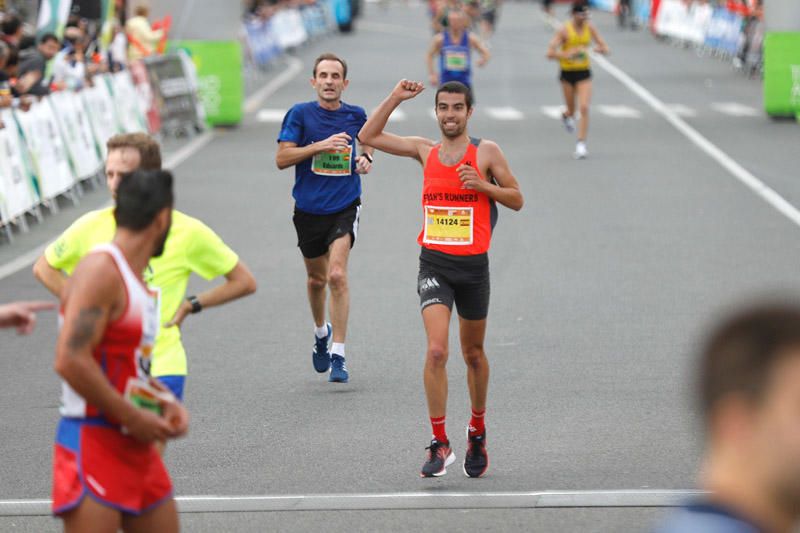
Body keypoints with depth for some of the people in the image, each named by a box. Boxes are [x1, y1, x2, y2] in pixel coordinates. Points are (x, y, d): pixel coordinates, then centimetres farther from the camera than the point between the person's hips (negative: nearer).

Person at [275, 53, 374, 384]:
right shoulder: (300, 114, -4)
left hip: (345, 207, -1)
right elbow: (281, 159, -10)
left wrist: (366, 159, 3)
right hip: (309, 209, 1)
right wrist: (320, 146, -20)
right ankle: (321, 333, 46)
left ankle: (338, 355, -15)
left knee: (337, 274, -18)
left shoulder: (355, 115, 2)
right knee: (317, 278, 16)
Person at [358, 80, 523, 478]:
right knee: (436, 351, -16)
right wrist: (395, 98, 4)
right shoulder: (425, 151, 7)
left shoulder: (486, 153, 0)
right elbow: (369, 136, 12)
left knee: (473, 353, 14)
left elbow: (517, 200, 3)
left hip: (473, 266, 0)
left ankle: (477, 433, 35)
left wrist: (483, 185, -13)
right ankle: (440, 444, -13)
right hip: (434, 265, 0)